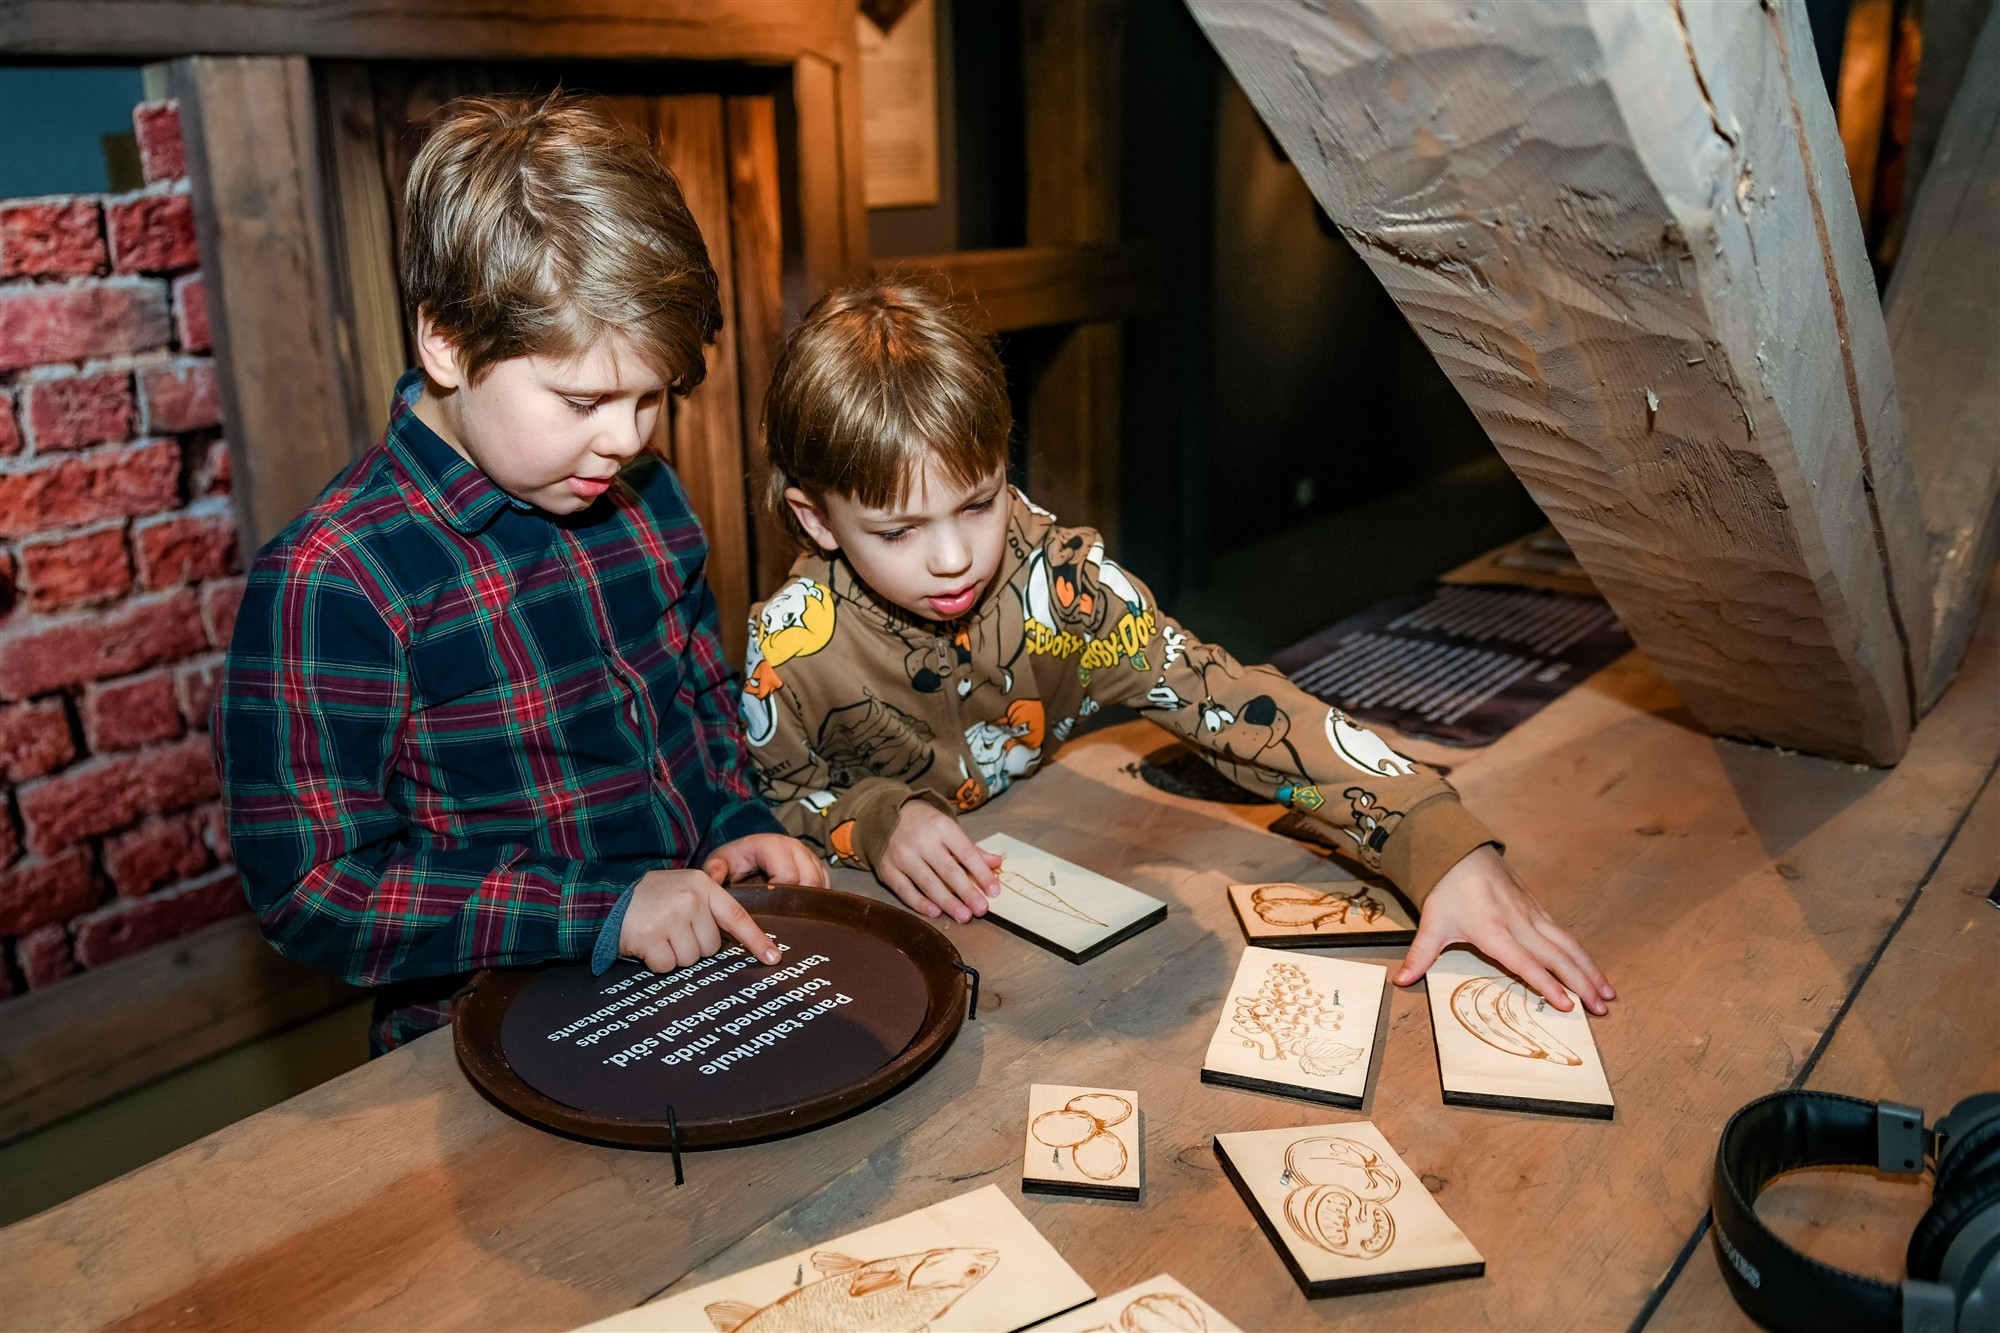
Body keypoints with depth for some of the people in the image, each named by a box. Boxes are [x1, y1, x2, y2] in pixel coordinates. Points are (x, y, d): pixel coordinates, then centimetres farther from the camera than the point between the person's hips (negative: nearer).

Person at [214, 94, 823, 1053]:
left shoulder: (646, 496, 6)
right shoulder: (329, 580, -14)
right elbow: (307, 891, -14)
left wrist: (737, 820, 3)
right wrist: (605, 910, -19)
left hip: (700, 984, 4)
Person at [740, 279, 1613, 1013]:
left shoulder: (1060, 579, -23)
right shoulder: (794, 649, -23)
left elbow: (1237, 706, -29)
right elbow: (769, 795, -6)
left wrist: (1450, 852, -38)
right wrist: (877, 819, -28)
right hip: (870, 918, 0)